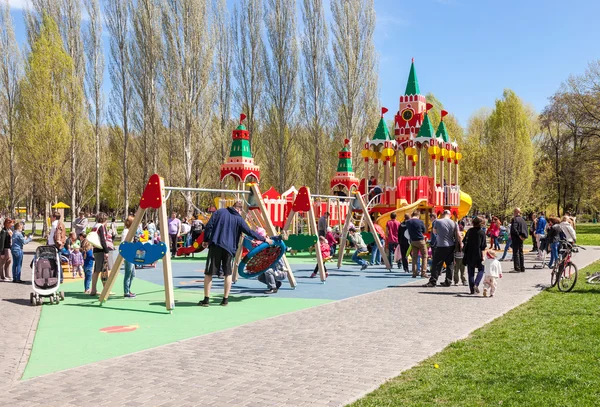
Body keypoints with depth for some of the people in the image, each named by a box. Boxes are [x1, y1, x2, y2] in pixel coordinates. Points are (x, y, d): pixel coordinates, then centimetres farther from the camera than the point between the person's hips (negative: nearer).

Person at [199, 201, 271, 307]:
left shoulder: (219, 212, 8)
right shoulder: (239, 219, 6)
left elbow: (209, 226, 1)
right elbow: (250, 232, 5)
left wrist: (206, 240, 10)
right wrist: (264, 239, 14)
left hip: (215, 245, 0)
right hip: (229, 248, 0)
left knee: (209, 273, 5)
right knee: (228, 274, 15)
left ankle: (206, 300, 3)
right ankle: (225, 299, 16)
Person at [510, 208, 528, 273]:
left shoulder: (515, 219, -13)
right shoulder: (522, 219, 13)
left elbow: (514, 228, -25)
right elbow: (525, 228, 16)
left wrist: (519, 235, -17)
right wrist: (524, 236, 9)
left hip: (516, 238, -8)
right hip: (521, 238, 8)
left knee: (516, 253, -6)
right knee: (521, 253, 14)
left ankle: (517, 268, -8)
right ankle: (522, 268, 18)